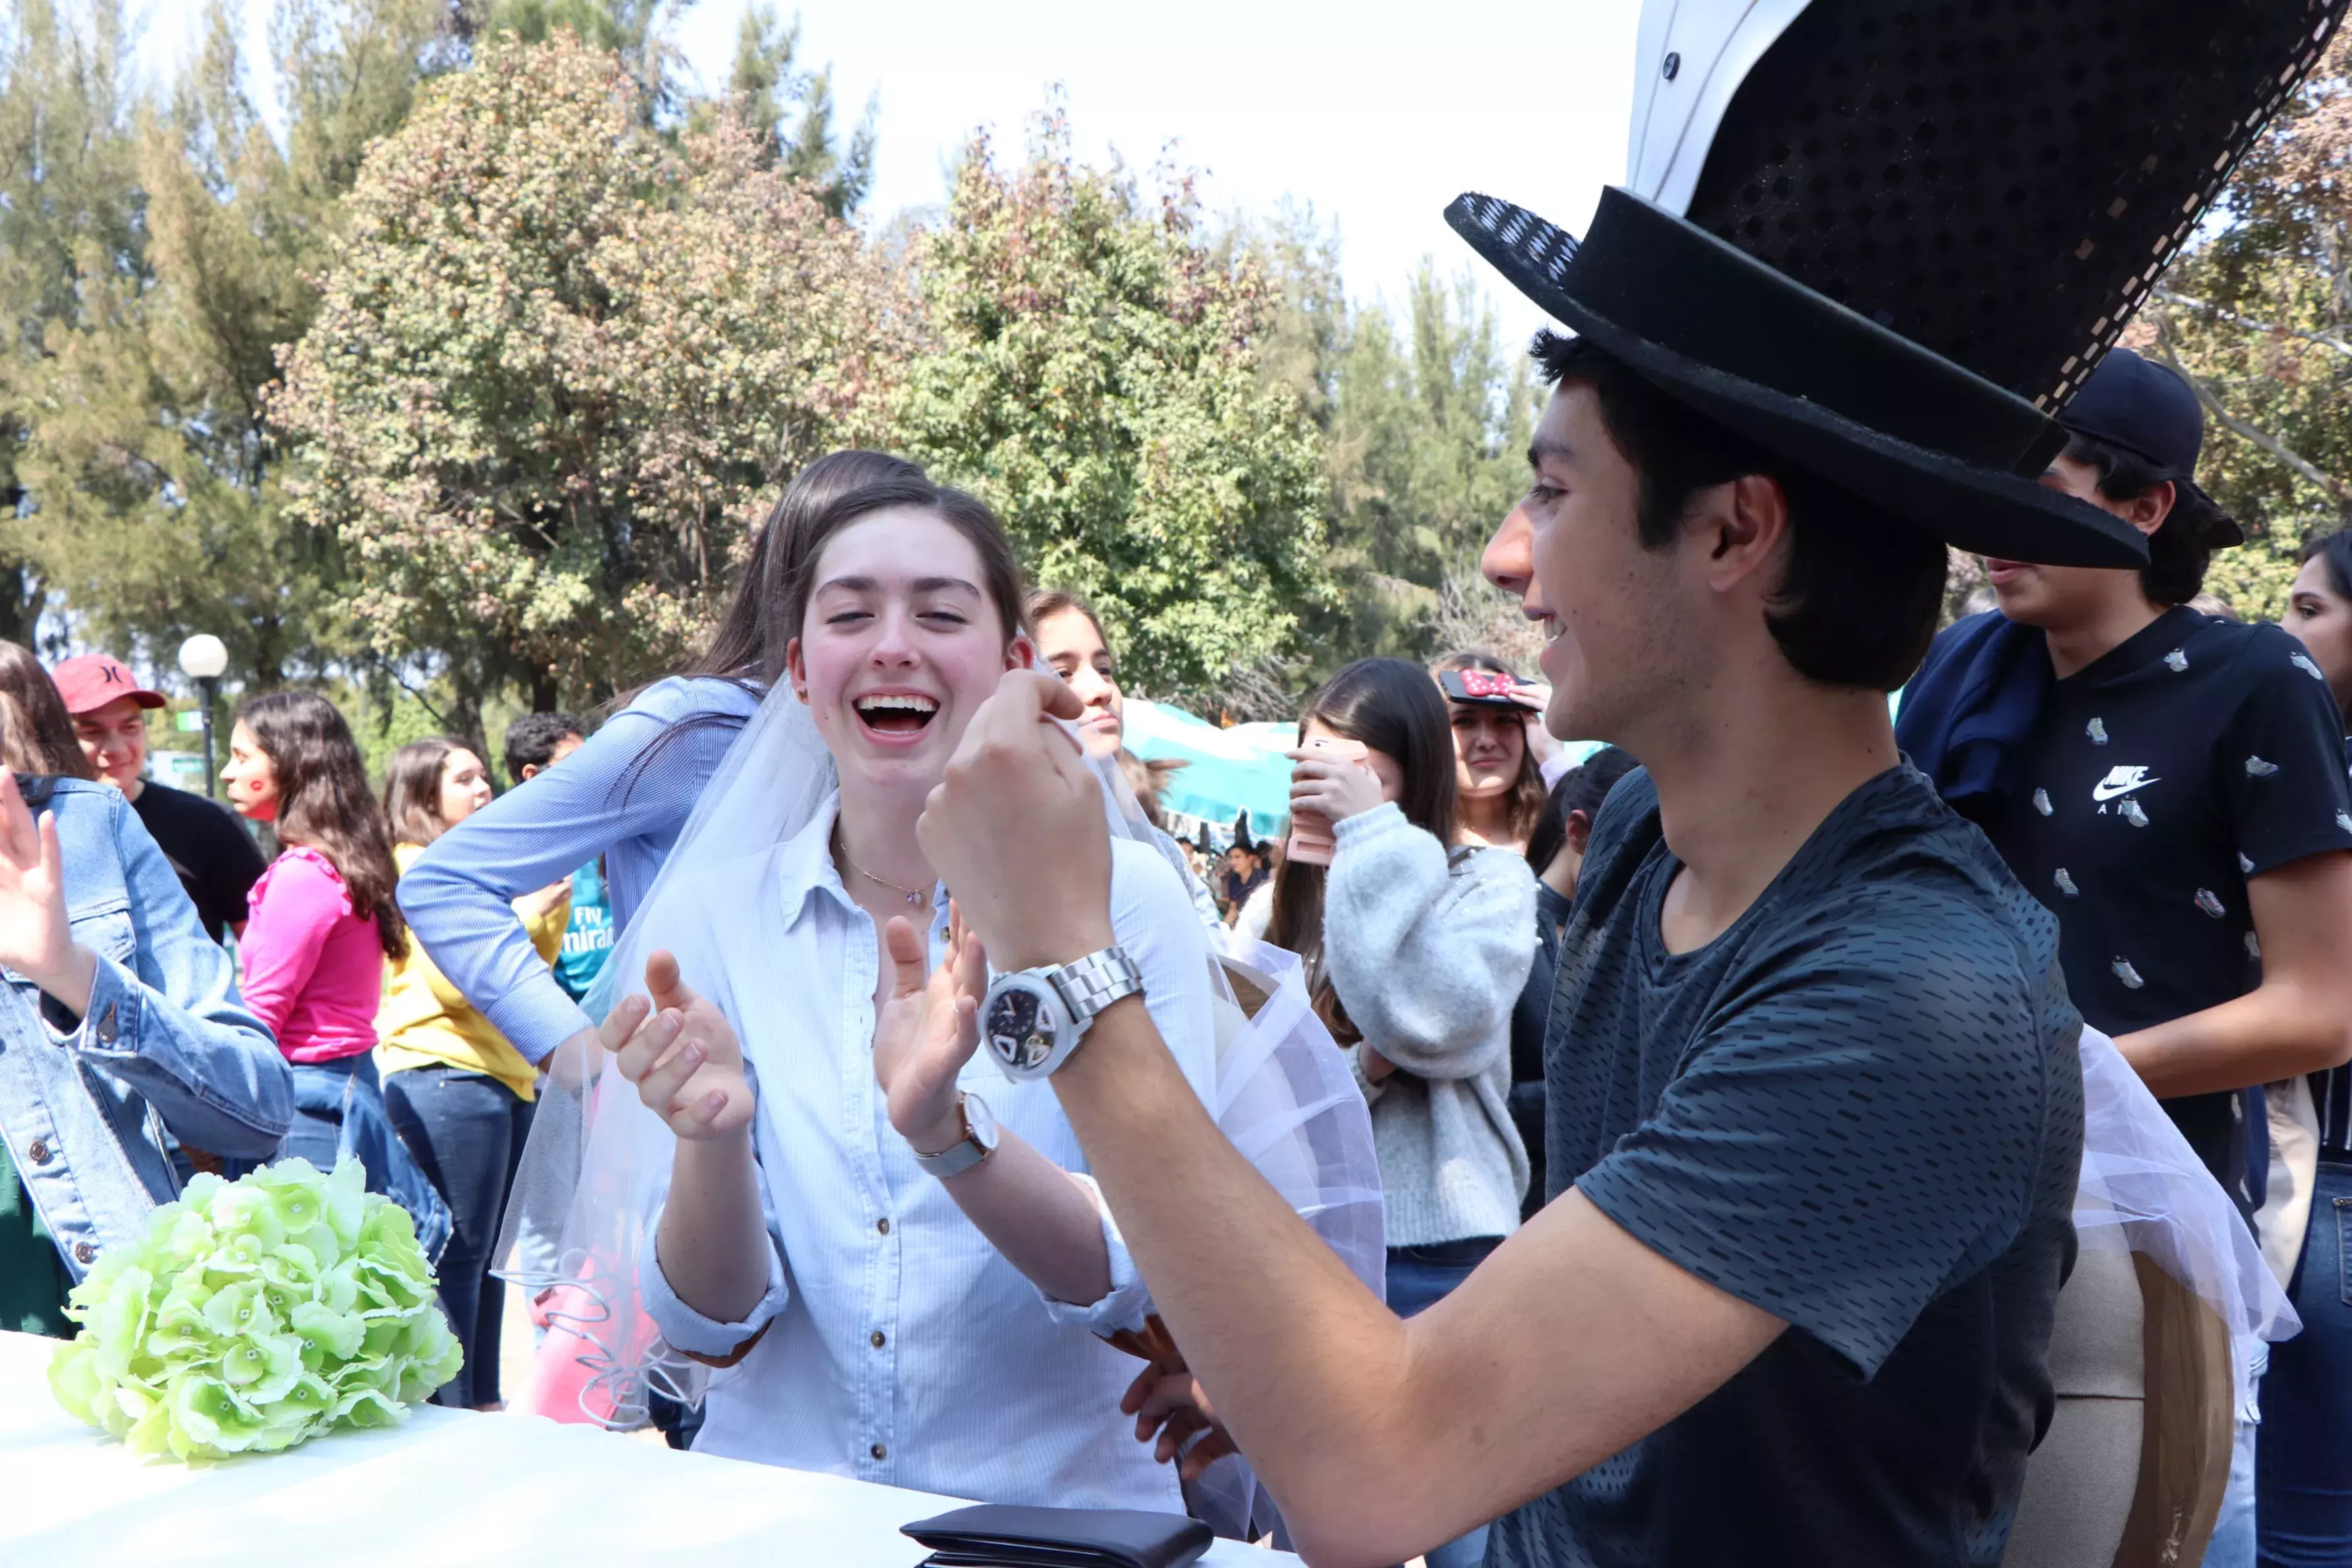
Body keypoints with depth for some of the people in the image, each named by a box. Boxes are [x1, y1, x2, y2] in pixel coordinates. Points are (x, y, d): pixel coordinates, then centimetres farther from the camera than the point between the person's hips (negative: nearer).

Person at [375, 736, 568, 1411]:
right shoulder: (415, 870, -7)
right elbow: (453, 980, -17)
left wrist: (556, 904, 14)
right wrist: (529, 910, -12)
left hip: (505, 1074, 9)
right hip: (448, 1077, -9)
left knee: (487, 1249, 12)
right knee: (457, 1251, -8)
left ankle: (481, 1403, 19)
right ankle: (447, 1414, -3)